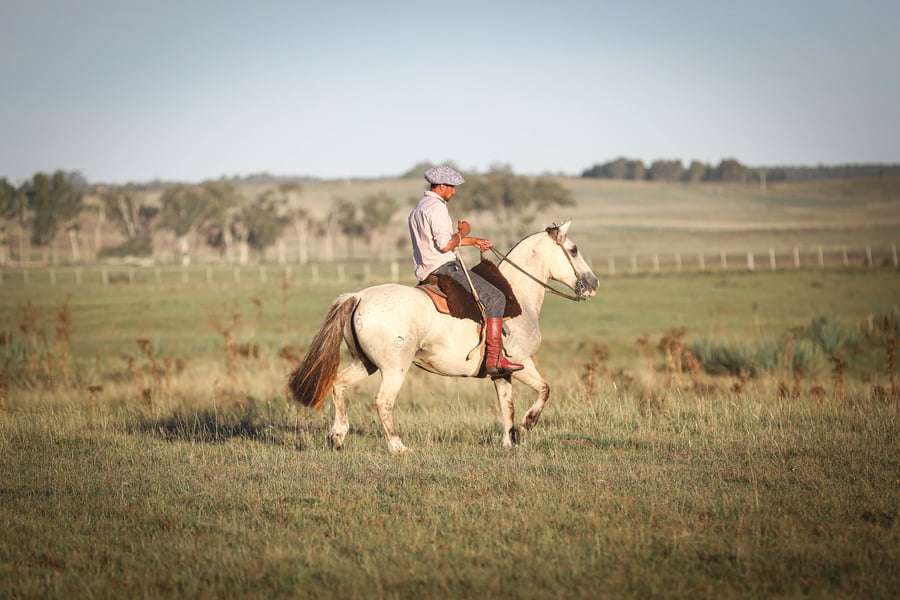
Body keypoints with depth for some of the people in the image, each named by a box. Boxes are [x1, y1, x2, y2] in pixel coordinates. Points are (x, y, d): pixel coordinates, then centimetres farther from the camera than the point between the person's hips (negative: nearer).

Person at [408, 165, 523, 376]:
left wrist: (473, 241, 26)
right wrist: (463, 232, -5)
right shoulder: (436, 207, -15)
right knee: (495, 298, -11)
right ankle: (494, 358, -19)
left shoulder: (419, 208, 19)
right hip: (445, 268, -11)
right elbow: (445, 245, -23)